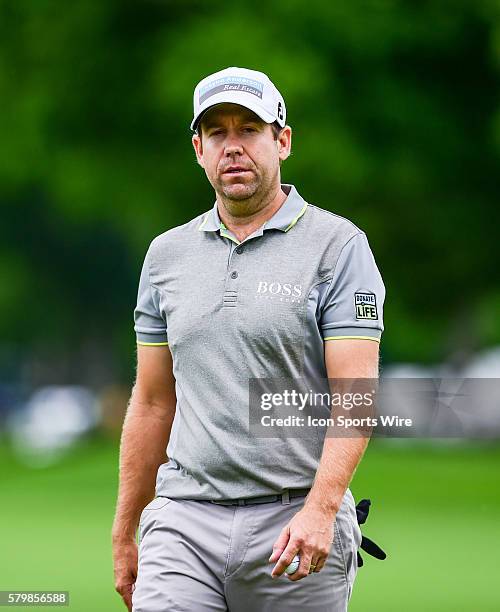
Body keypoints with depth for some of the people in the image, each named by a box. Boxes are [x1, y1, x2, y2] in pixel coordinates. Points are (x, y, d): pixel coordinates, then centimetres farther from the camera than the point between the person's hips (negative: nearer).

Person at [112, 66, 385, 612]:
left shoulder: (338, 246, -2)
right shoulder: (167, 254, 13)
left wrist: (321, 508, -24)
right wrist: (124, 532, 15)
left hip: (296, 527, -3)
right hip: (184, 524, 3)